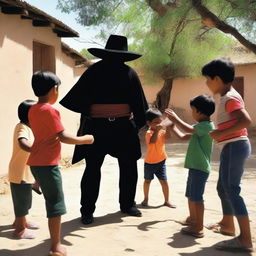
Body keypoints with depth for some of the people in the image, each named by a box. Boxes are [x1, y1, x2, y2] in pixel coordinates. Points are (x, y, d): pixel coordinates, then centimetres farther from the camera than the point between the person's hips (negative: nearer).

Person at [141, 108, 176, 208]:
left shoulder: (162, 131, -2)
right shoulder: (149, 133, -19)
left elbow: (167, 138, -22)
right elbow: (152, 141, -40)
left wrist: (168, 128, -34)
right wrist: (157, 130, -49)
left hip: (161, 161, 3)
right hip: (149, 162, -3)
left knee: (164, 181, 1)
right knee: (147, 181, 15)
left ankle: (166, 201, 15)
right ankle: (146, 198, 33)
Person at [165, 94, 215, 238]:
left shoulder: (207, 125, -16)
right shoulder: (200, 127, 17)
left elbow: (188, 129, -30)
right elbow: (184, 137, 25)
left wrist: (176, 119, -17)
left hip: (200, 168, -10)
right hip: (195, 166, 10)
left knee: (197, 197, -5)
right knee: (190, 195, 21)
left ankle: (199, 228, 2)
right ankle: (192, 219, 38)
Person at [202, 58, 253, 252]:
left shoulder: (230, 98, -15)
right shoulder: (228, 97, 17)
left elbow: (246, 121, -27)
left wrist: (221, 133, -24)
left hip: (234, 147, -11)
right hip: (231, 147, 11)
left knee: (231, 190, -12)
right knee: (223, 187, 20)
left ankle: (245, 239, -12)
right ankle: (227, 225, 36)